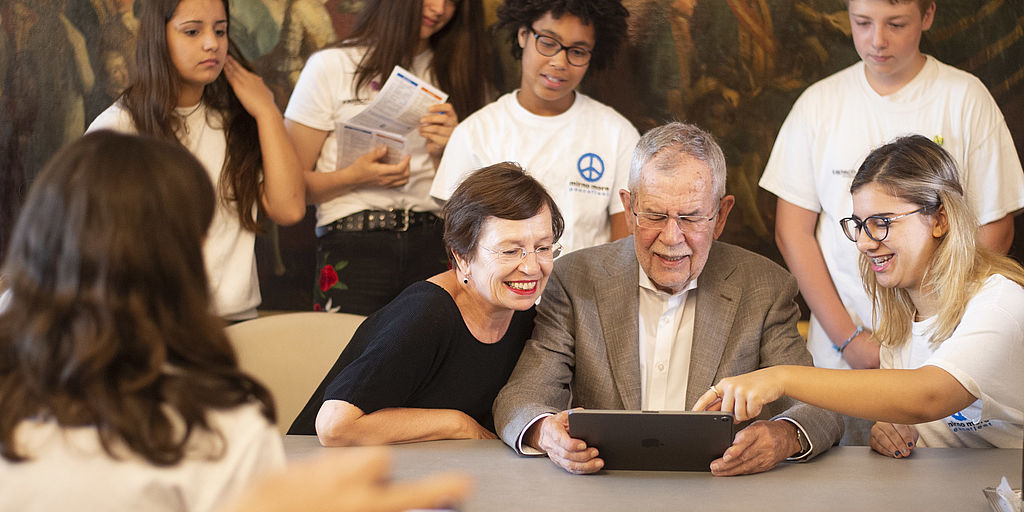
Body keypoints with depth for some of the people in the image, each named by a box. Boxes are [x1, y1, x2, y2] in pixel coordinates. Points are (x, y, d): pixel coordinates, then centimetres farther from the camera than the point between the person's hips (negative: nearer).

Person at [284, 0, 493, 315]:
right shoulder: (331, 67, 5)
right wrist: (355, 176, -14)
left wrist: (443, 154, -6)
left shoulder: (459, 74, 16)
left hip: (435, 246, 3)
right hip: (352, 248, -2)